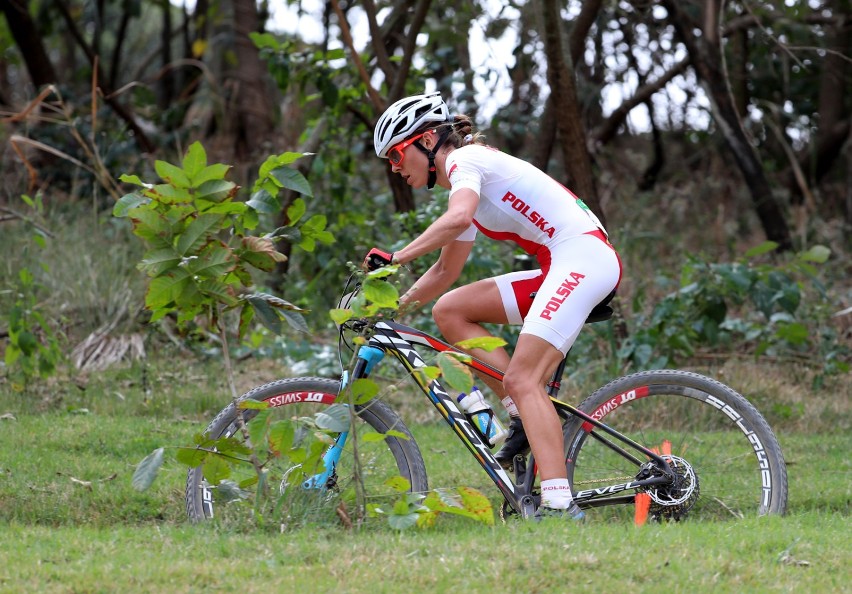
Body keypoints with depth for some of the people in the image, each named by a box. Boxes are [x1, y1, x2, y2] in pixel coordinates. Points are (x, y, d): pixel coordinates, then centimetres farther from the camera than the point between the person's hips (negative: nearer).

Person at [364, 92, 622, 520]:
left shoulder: (464, 159, -4)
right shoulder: (468, 187, 25)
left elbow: (458, 218, -26)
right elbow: (445, 271, 33)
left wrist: (394, 259, -27)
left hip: (584, 256, -9)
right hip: (560, 268, 9)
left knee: (521, 378, -19)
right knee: (448, 310, 5)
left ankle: (558, 503, -29)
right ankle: (526, 418, -1)